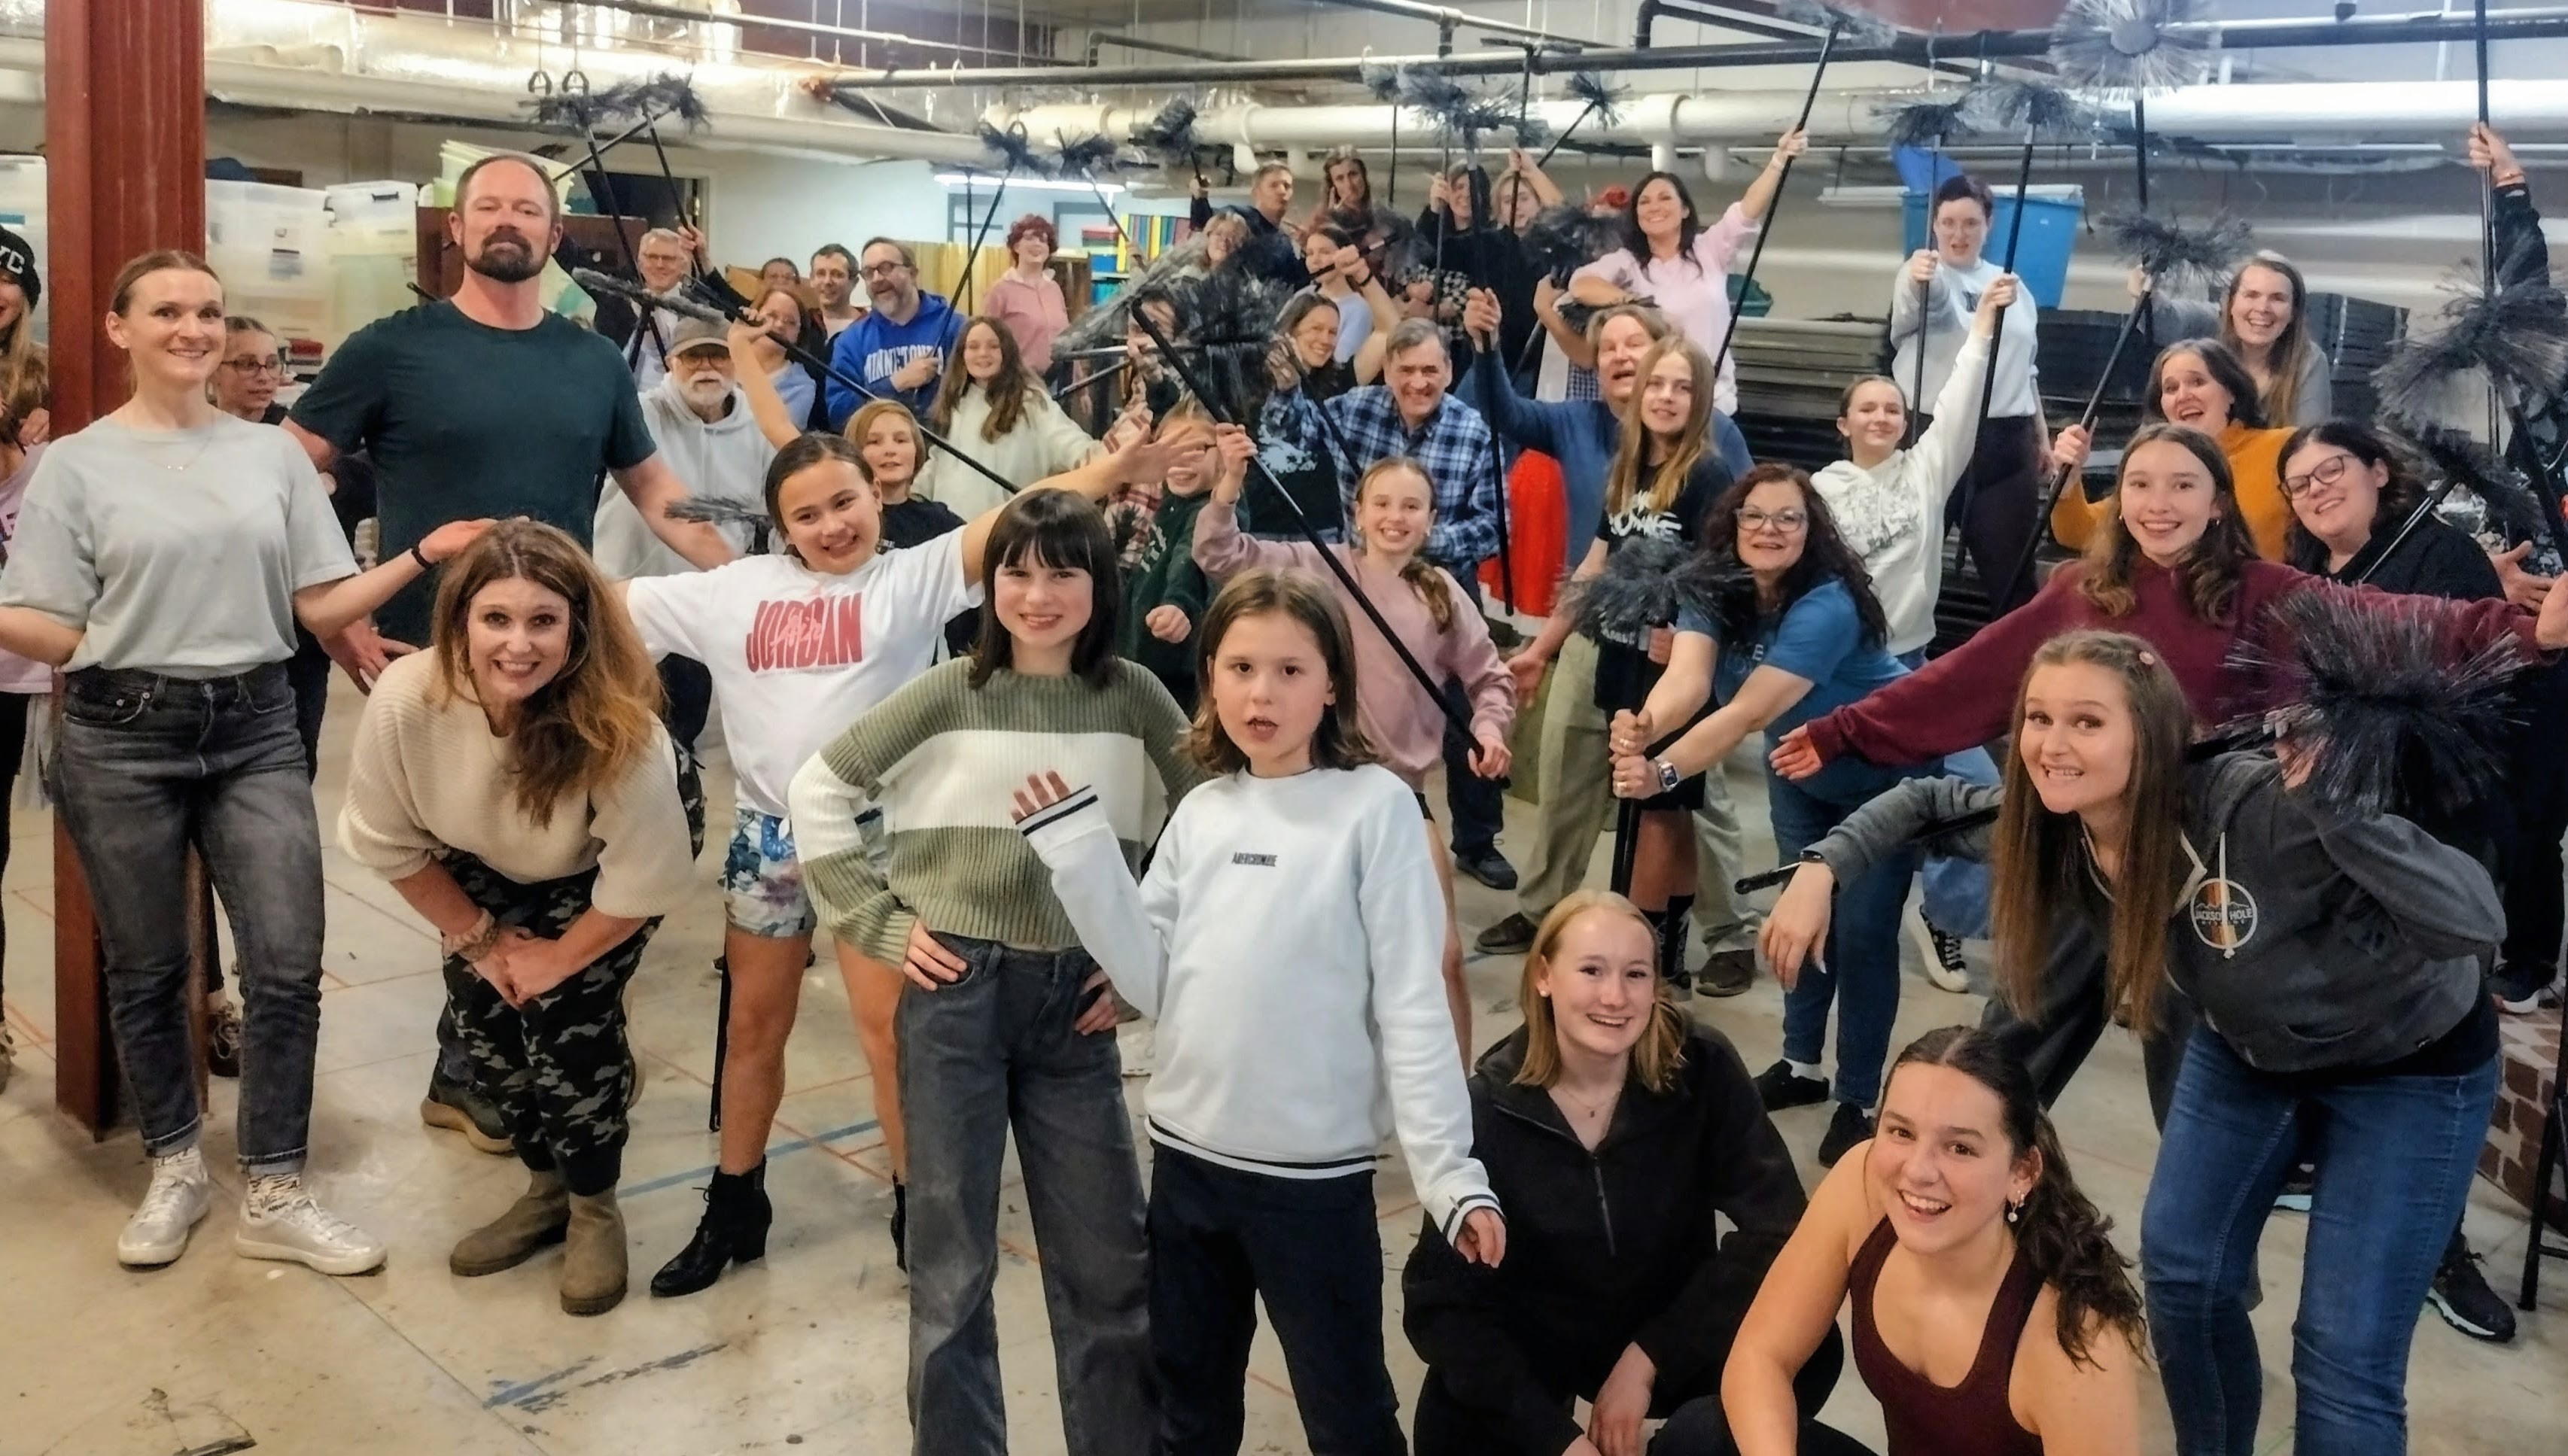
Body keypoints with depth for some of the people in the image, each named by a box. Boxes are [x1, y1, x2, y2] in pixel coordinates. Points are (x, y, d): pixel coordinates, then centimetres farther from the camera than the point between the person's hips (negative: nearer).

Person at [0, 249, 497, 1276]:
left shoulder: (273, 454, 8)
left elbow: (323, 608, 6)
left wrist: (426, 554, -4)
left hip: (256, 730, 2)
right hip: (122, 737, -2)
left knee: (289, 964, -4)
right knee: (146, 971, 8)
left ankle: (273, 1195, 9)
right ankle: (175, 1169, 28)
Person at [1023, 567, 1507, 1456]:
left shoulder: (1376, 806, -12)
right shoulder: (1200, 813, 4)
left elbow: (1411, 1003, -13)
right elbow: (1150, 980, 1)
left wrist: (1449, 1170, -16)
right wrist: (1080, 853, -5)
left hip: (1315, 1169, -5)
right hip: (1186, 1156, 5)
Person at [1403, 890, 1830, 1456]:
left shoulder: (1704, 1070, -15)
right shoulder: (1488, 1107, -16)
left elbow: (1778, 1227, -17)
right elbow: (1440, 1296, -17)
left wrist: (1650, 1357, -21)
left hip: (1673, 1332, 1)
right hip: (1532, 1341, -1)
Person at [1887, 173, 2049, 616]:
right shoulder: (1922, 273, -3)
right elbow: (1919, 301, -30)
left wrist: (2042, 439, 21)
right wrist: (1918, 279, -53)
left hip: (2006, 442, 5)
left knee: (2011, 571, 7)